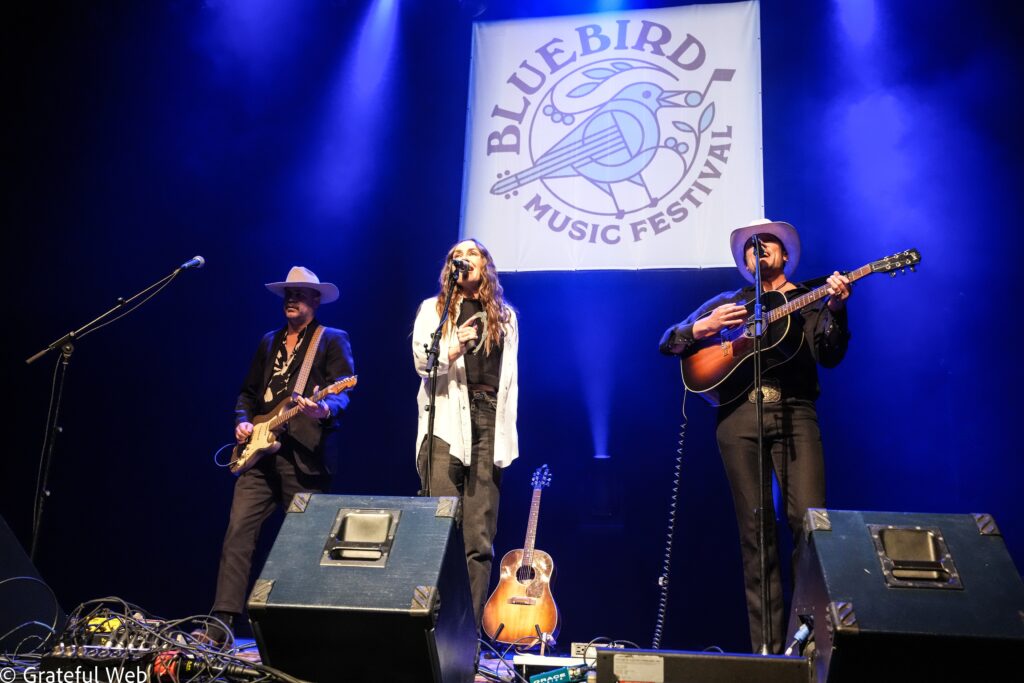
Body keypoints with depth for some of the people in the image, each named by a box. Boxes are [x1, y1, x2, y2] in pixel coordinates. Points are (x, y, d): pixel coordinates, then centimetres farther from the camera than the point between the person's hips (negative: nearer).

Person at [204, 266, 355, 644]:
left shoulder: (333, 340, 5)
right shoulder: (268, 342, 22)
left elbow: (343, 391, -7)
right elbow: (247, 392, 25)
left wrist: (325, 409, -28)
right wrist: (243, 420, 6)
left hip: (305, 454, -5)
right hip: (260, 453, 5)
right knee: (238, 532, -5)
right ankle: (221, 623, -3)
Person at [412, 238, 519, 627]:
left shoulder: (505, 316, 20)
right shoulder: (434, 309, 13)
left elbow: (510, 377, 18)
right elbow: (421, 360, -1)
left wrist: (507, 433, 9)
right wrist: (450, 351, -22)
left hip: (489, 424, 2)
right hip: (446, 423, -2)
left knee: (480, 539, -1)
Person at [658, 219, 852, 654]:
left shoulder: (808, 300, 17)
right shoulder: (728, 303, 22)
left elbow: (829, 357, 2)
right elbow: (667, 343, 19)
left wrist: (835, 310, -14)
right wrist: (702, 328, 0)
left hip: (794, 412, -1)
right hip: (739, 415, 1)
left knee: (810, 520, -14)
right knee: (755, 531, -1)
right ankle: (768, 647, 3)